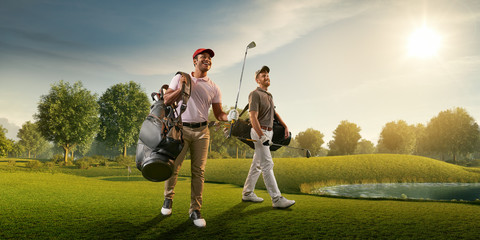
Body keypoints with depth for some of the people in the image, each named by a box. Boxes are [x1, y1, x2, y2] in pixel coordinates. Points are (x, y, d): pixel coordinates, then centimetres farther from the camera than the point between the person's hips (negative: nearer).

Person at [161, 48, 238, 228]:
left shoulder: (213, 88, 11)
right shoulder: (180, 78, 9)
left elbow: (218, 114, 7)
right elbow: (166, 100, 5)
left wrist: (229, 117, -15)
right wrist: (181, 89, -10)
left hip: (201, 131, 1)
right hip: (181, 128, -1)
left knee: (199, 171, -1)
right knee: (173, 166, -3)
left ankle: (195, 210, 7)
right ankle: (168, 198, 22)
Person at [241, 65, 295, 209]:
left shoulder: (269, 95, 19)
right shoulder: (255, 94, -11)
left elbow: (274, 113, 28)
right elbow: (253, 117, -20)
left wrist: (285, 126, 17)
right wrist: (262, 137, -28)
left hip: (268, 132, 9)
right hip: (260, 132, -9)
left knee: (257, 164, 12)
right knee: (267, 164, -11)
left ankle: (247, 193, 21)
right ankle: (277, 199, -11)